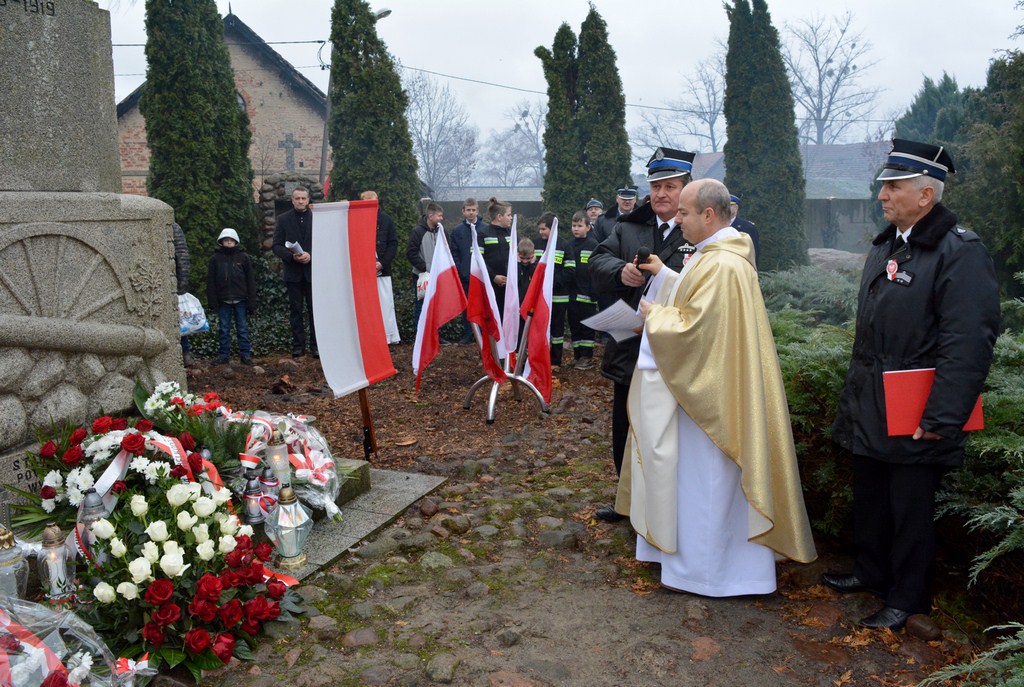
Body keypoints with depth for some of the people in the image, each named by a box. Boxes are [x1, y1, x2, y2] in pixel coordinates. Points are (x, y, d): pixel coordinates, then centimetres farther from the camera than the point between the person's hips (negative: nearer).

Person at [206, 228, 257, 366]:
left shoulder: (243, 257, 3)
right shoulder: (215, 258, 4)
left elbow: (250, 281, 2)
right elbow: (210, 282, 4)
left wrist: (251, 302, -3)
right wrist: (212, 301, -4)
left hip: (240, 300, -1)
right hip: (223, 301, 1)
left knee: (243, 329, 4)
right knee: (224, 329, 7)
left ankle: (245, 354, 10)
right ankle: (223, 355, 14)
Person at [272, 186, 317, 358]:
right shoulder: (283, 219, 6)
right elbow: (277, 246, 2)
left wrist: (311, 255, -14)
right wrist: (292, 256, -14)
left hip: (313, 270, 0)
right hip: (293, 272, 1)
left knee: (314, 310, 0)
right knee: (295, 310, 5)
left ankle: (315, 345, 6)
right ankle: (298, 345, 10)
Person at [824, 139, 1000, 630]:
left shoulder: (960, 253, -16)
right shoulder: (885, 246, 11)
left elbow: (969, 344, -21)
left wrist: (941, 418, -22)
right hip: (869, 409, 8)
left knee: (910, 509, 7)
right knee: (869, 497, 20)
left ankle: (907, 599, 24)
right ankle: (871, 572, 39)